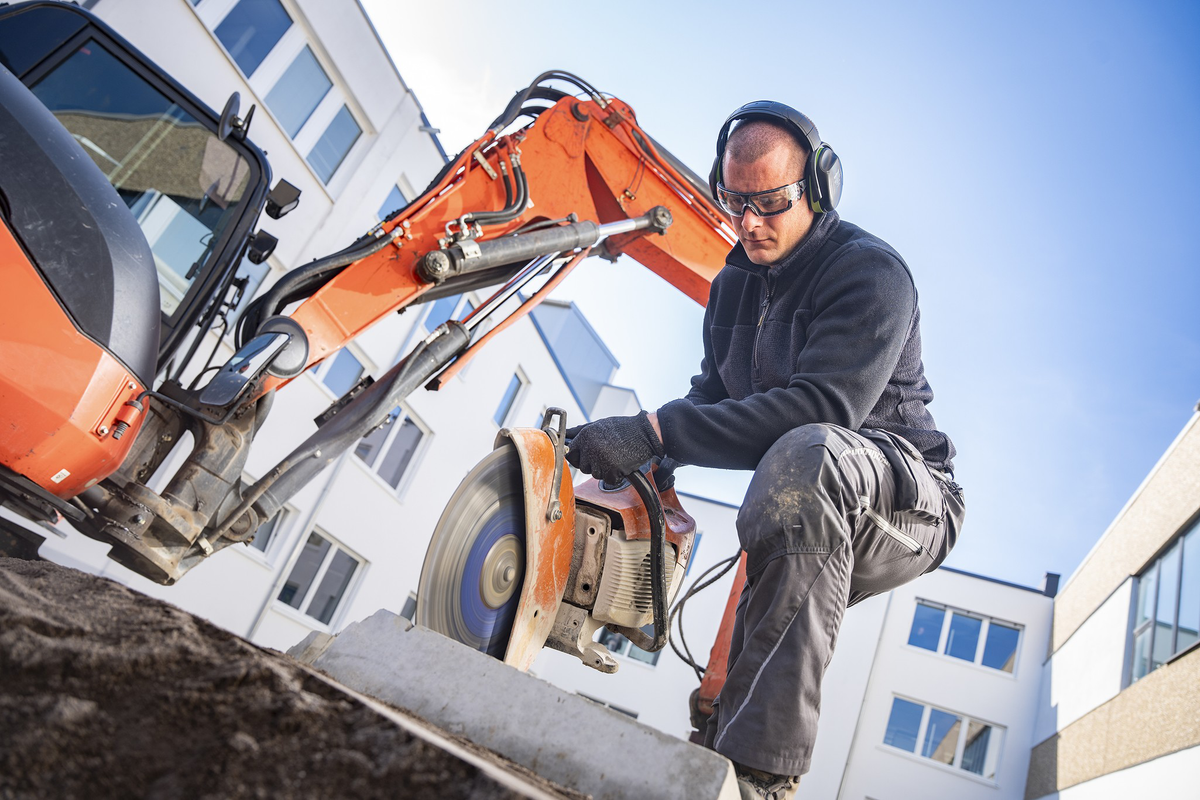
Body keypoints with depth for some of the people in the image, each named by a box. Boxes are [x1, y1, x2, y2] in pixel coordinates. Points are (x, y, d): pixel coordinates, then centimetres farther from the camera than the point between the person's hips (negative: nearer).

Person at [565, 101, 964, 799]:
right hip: (810, 517, 8)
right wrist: (647, 460, -12)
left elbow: (822, 407, -31)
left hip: (906, 496, -8)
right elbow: (713, 396, 10)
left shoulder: (871, 271, -16)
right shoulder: (733, 285, 11)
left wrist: (655, 431, -35)